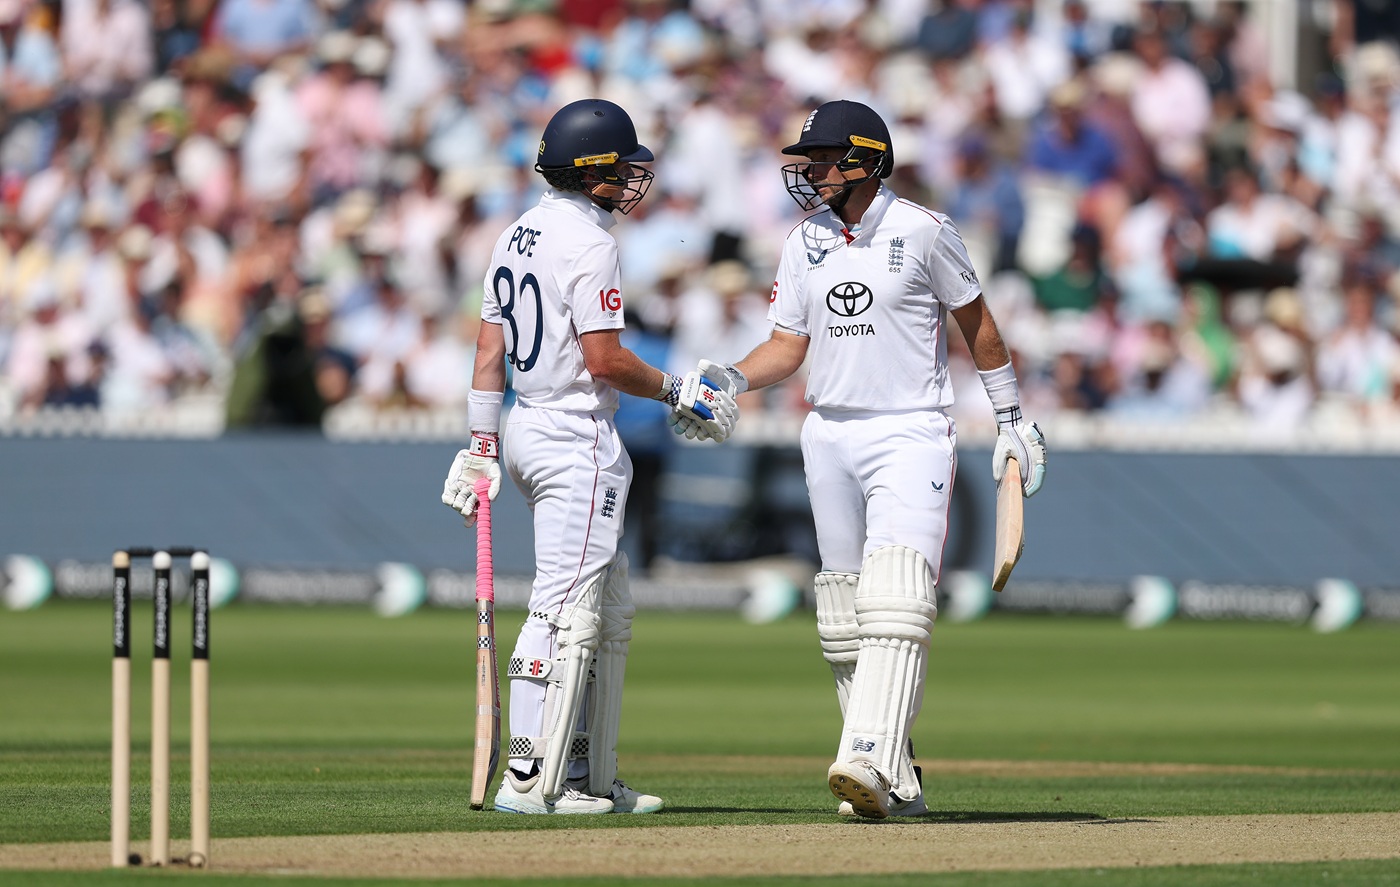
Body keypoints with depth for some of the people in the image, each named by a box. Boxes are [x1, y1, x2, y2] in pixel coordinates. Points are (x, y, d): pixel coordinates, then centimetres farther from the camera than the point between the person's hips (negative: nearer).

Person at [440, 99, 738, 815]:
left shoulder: (517, 237, 14)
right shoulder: (588, 243, -14)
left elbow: (490, 347, 13)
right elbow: (605, 360, -18)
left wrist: (482, 445, 14)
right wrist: (676, 392, -4)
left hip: (526, 431, 10)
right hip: (578, 438, -10)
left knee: (608, 611, 15)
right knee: (566, 609, -9)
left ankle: (588, 776, 15)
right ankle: (529, 778, -12)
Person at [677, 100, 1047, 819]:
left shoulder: (922, 233, -5)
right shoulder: (804, 246, 9)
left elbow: (975, 322, 4)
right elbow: (787, 347, 11)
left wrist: (1012, 421, 8)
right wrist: (729, 380, -8)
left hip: (911, 433, -6)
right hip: (828, 436, 6)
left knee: (894, 599, -21)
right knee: (844, 618, 5)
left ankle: (870, 760, -33)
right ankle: (896, 783, 11)